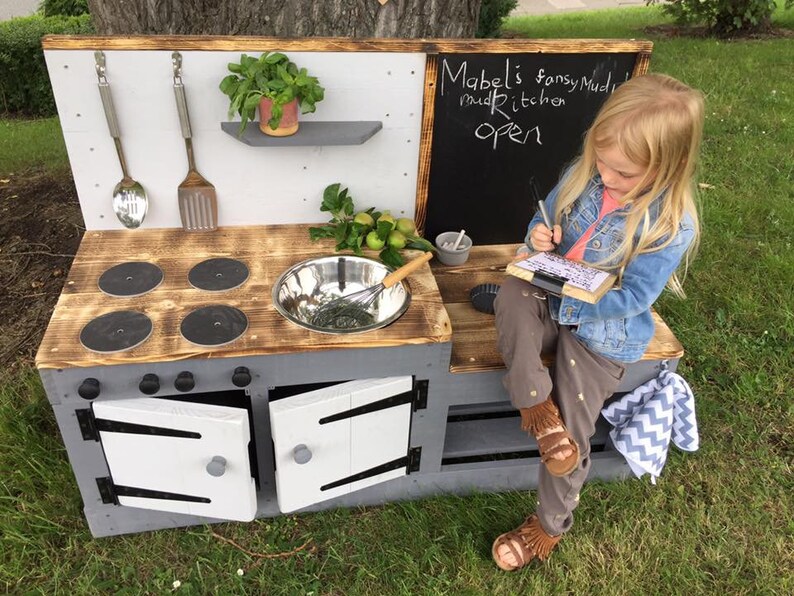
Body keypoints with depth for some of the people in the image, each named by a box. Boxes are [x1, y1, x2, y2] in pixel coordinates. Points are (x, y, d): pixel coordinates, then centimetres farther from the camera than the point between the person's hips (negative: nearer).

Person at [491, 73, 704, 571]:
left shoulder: (671, 226, -20)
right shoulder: (584, 175, -7)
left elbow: (630, 300, -20)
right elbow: (547, 215, 8)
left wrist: (564, 299, -27)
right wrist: (539, 236, -16)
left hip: (603, 332, -4)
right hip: (552, 303, 5)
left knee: (572, 433, -5)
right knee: (512, 295, -31)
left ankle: (551, 525, 24)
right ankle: (537, 404, -16)